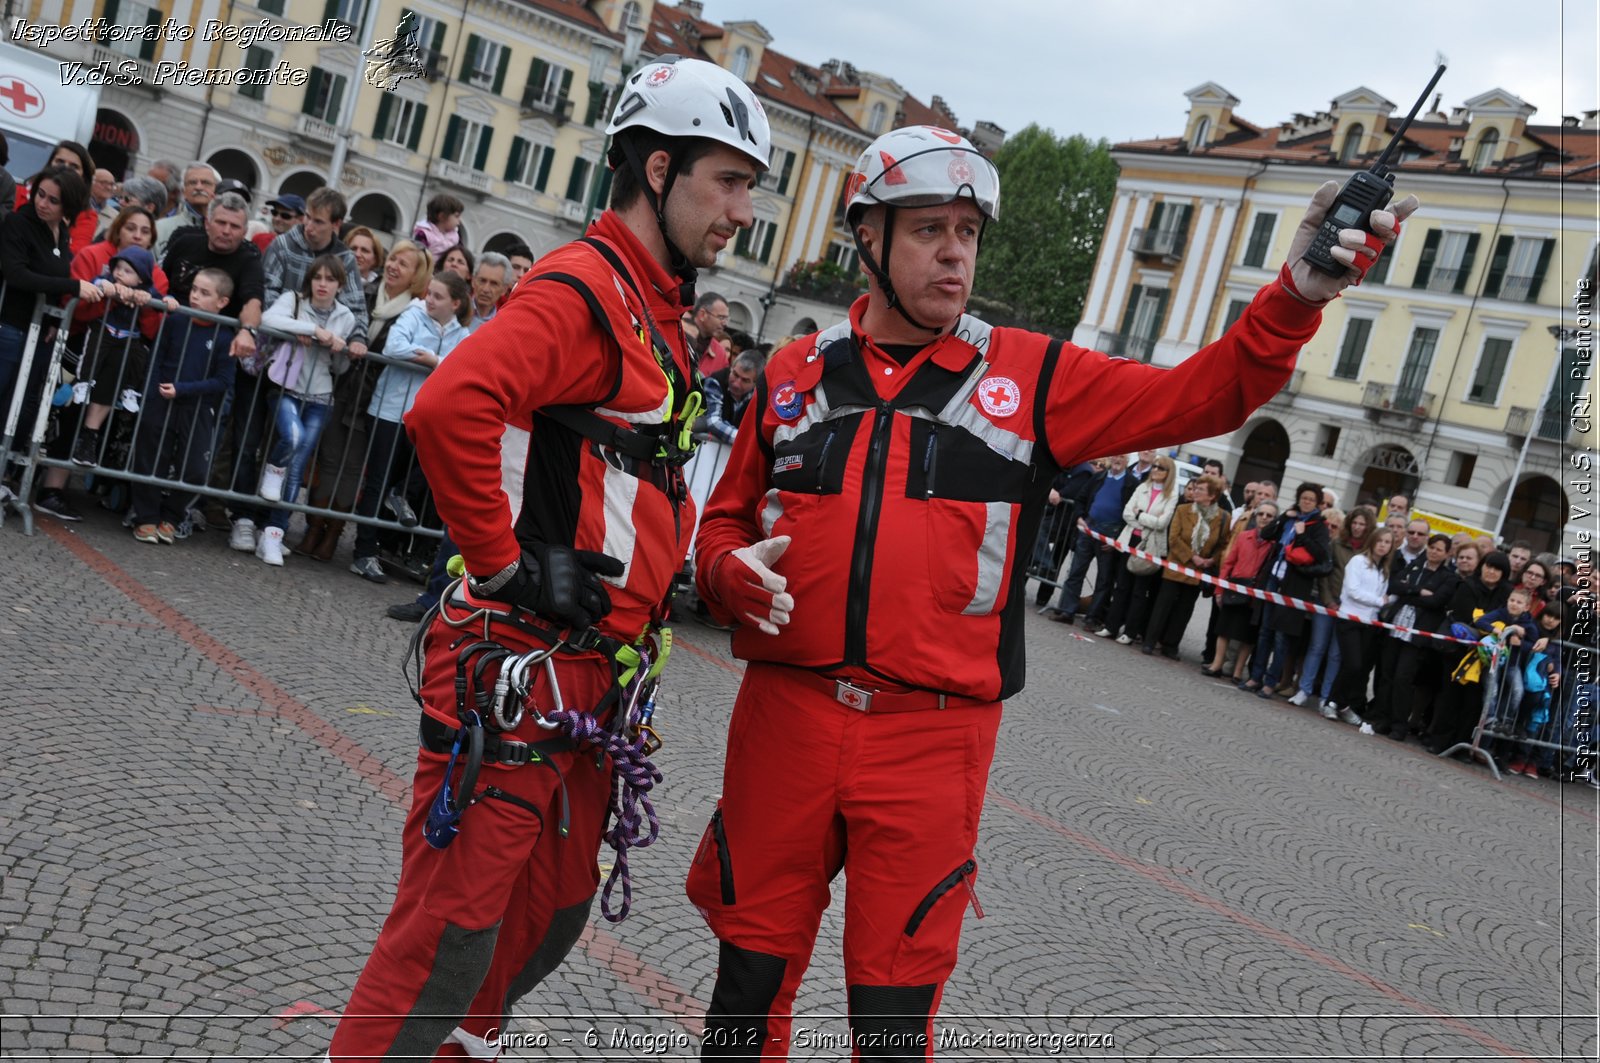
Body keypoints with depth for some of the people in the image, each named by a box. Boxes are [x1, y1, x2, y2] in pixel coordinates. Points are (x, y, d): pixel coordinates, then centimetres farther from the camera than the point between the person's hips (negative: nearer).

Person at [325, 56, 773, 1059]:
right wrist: (508, 565, -23)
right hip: (523, 663, -10)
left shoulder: (656, 307, 16)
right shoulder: (583, 288, -16)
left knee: (554, 906, 21)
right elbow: (449, 408, -32)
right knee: (453, 925, -1)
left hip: (593, 670, 10)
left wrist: (662, 568, 18)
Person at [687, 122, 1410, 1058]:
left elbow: (1200, 396, -2)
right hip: (786, 717, 2)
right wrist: (734, 575, -8)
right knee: (752, 981, 15)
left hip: (933, 741, -1)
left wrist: (1297, 295, -17)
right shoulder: (797, 373, 7)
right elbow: (726, 521, 14)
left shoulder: (1031, 377, 3)